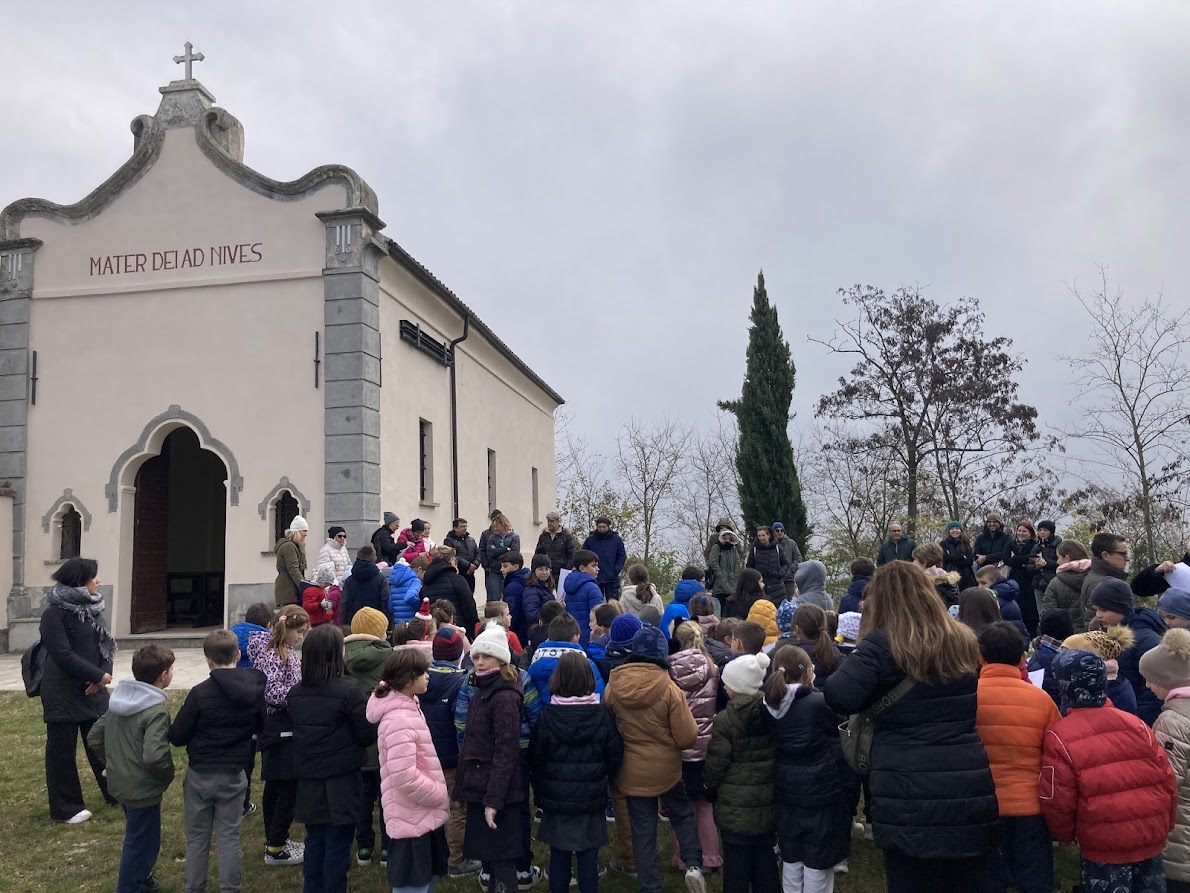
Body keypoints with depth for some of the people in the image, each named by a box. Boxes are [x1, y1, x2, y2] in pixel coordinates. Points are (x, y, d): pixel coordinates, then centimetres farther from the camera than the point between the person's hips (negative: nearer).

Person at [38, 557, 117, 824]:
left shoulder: (92, 608, 8)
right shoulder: (55, 612, -13)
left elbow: (106, 644, 7)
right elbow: (63, 654, -20)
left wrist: (103, 675, -10)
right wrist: (99, 676, -17)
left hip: (93, 690, 7)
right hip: (63, 693, -6)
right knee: (62, 750, 6)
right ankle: (66, 808, 17)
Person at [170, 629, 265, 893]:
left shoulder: (200, 693, -19)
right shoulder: (254, 689, -7)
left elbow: (177, 737, -11)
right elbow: (260, 726, 9)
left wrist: (201, 730, 7)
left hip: (200, 775, -2)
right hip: (234, 775, 2)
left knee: (197, 837, 14)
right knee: (229, 836, 12)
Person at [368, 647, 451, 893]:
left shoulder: (407, 707, 8)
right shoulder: (399, 719, -25)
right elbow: (404, 776, -30)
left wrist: (437, 794, 13)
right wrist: (441, 795, -17)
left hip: (423, 815, 10)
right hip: (412, 819, -10)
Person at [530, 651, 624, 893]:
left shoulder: (547, 716, -10)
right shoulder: (602, 715, -8)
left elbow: (535, 758, -4)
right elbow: (614, 758, -3)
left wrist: (539, 790, 11)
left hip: (555, 797, 0)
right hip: (592, 798, 0)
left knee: (558, 855, 11)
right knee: (589, 855, 9)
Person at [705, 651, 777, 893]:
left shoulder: (724, 721, -18)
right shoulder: (772, 713, -3)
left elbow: (715, 765, -11)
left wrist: (709, 789, 7)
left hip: (735, 806, -5)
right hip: (768, 803, 5)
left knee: (736, 858, 7)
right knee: (765, 854, 15)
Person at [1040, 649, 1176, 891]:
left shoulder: (1059, 737, -14)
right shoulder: (1136, 725, -1)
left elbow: (1057, 801, -10)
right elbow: (1167, 782, 3)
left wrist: (1064, 835, 9)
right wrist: (1165, 826, 18)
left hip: (1103, 847, -4)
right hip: (1152, 838, 5)